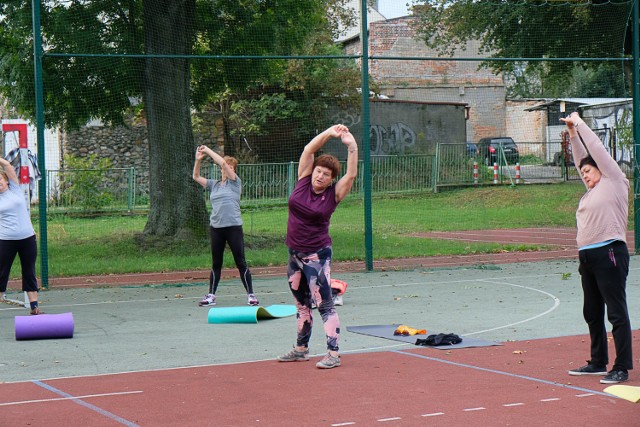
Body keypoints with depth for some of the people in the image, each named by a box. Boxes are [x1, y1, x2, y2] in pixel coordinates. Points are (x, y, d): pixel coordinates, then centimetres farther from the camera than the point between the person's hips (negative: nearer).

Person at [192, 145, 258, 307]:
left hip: (233, 227, -4)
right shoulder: (214, 184, 13)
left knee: (241, 262, -1)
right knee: (216, 263, 11)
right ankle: (211, 295, 16)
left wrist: (208, 151, -4)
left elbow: (223, 162, -11)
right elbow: (196, 177, 14)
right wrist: (198, 160, 2)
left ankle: (251, 295, 6)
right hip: (215, 227, 5)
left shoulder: (235, 182, -1)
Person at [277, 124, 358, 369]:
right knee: (302, 305, 17)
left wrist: (351, 146, -26)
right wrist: (329, 133, -12)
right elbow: (309, 150, -4)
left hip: (317, 255, -6)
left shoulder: (333, 193, -8)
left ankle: (333, 354, -8)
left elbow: (351, 174, -19)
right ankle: (301, 349, 28)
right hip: (295, 254, 6)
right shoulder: (303, 180, 2)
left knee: (325, 305, -8)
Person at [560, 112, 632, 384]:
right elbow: (582, 158, 26)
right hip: (588, 257, 9)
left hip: (610, 253, -9)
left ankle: (622, 368, -6)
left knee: (617, 313, -7)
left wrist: (580, 125, 10)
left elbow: (597, 150, 1)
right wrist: (573, 134, 20)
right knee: (592, 313, 14)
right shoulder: (592, 191, 20)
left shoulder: (615, 182, 0)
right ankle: (598, 363, 24)